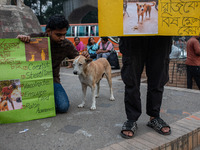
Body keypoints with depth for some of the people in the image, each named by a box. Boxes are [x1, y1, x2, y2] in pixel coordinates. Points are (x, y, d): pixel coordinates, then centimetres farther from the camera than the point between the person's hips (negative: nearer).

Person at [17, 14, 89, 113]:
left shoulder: (67, 45, -8)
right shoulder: (36, 38, -13)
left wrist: (83, 57, -23)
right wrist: (20, 38, -29)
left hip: (52, 78, 0)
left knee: (63, 107, -19)